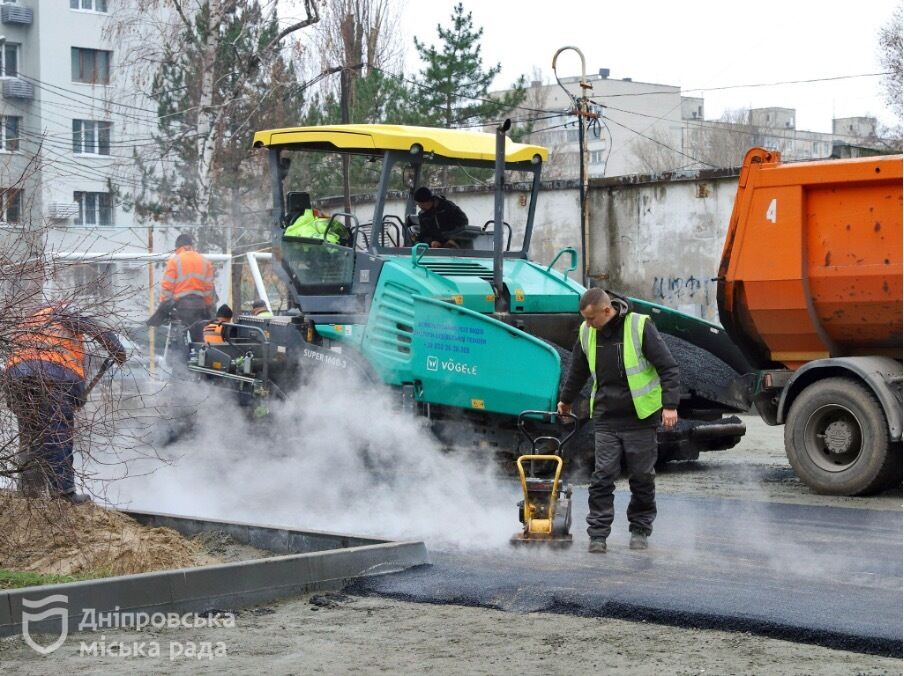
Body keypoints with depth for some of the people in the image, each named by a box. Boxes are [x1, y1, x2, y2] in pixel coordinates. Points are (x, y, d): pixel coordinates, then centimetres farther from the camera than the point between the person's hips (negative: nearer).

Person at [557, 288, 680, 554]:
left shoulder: (640, 326, -12)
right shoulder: (587, 332, 4)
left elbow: (668, 367, -10)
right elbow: (578, 371, 22)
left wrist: (670, 405, -17)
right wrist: (566, 400, 34)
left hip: (640, 417, -3)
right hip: (605, 418, 3)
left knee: (642, 478, 5)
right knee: (602, 477, -4)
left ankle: (640, 530, 18)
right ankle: (598, 534, -1)